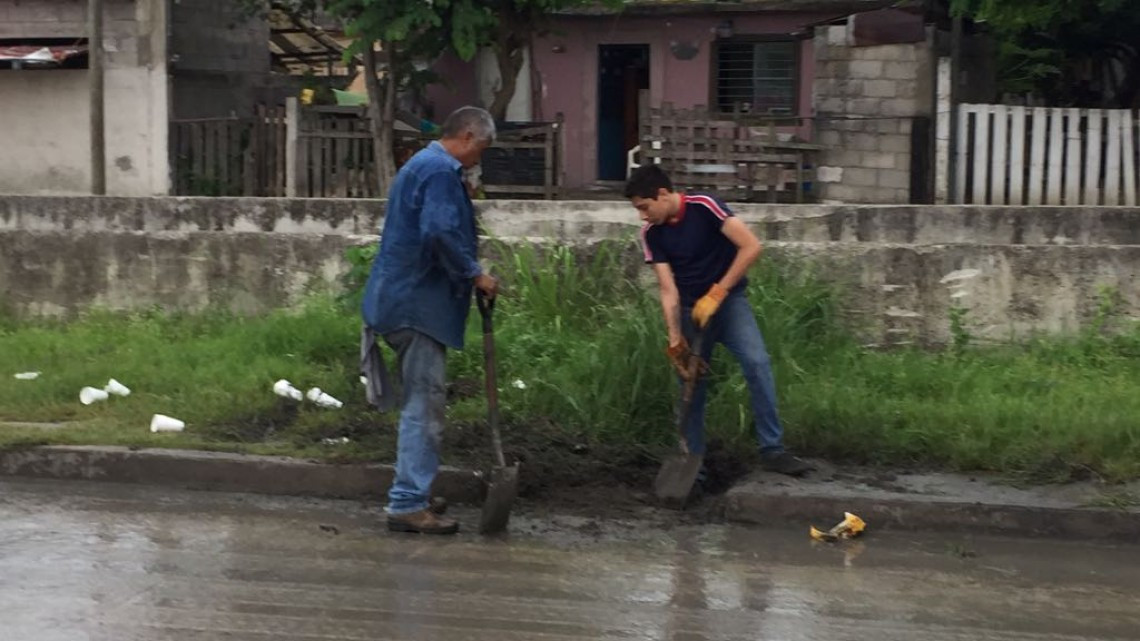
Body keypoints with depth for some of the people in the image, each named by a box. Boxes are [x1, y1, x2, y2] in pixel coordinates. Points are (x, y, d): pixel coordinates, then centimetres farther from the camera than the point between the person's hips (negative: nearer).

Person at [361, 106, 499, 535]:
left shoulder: (422, 166, 21)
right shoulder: (441, 171, -14)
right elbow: (441, 233, -25)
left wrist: (466, 274, 23)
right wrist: (474, 275, -15)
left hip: (408, 302, 11)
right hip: (419, 304, -11)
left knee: (422, 403, 15)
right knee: (424, 405, -8)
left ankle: (411, 497, 19)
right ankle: (408, 503, -6)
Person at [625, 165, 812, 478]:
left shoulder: (704, 206, -19)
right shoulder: (651, 234, -6)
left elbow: (751, 246, -24)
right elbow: (668, 289, -8)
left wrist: (716, 294, -24)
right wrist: (675, 340, -18)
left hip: (728, 299, -4)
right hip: (690, 308, 4)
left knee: (757, 362, -22)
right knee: (691, 380, 0)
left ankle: (772, 449, -17)